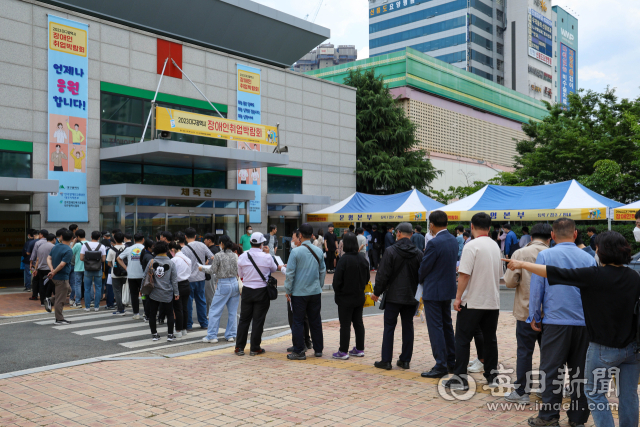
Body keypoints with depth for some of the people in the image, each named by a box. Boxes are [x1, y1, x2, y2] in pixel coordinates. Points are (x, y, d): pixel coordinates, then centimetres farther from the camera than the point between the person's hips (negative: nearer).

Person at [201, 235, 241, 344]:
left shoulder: (219, 255, -10)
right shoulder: (235, 256, 4)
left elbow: (213, 270, -5)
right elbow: (238, 271, 8)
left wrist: (203, 268, 12)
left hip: (223, 285, -5)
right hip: (235, 283, 5)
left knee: (214, 311, 4)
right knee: (232, 312, 10)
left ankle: (211, 336, 5)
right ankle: (231, 335, 15)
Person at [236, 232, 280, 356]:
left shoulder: (242, 257, -5)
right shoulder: (267, 257, -12)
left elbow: (240, 275, 7)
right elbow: (274, 269, 8)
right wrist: (282, 267, 29)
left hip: (247, 291, 2)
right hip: (262, 291, -2)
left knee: (244, 319, 11)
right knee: (258, 320, 6)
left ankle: (239, 347, 13)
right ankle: (255, 348, 11)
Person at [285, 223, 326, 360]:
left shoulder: (296, 252, -11)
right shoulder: (319, 251, 3)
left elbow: (290, 273, -10)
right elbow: (323, 271, 12)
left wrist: (288, 290, -1)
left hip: (299, 292, -4)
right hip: (315, 292, 5)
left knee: (298, 322, 3)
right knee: (315, 321, 13)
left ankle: (299, 351, 5)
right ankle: (318, 349, 20)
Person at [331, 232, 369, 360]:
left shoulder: (344, 259, -18)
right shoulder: (362, 260, 2)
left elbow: (337, 279, -16)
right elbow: (367, 278, 11)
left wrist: (337, 292, -1)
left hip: (346, 298, -6)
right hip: (359, 297, 6)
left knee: (345, 325, 0)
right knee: (358, 323, 14)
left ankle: (343, 351, 6)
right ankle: (359, 349, 21)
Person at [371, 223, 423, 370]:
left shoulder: (391, 251, -11)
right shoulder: (418, 253, 1)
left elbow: (383, 275, -10)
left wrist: (377, 292, 1)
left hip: (393, 296, -4)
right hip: (411, 297, 4)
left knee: (389, 327, 2)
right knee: (408, 327, 11)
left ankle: (386, 360, 4)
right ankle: (405, 360, 15)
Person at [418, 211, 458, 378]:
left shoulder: (434, 243, -20)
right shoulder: (454, 241, 5)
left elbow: (424, 268, -14)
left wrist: (421, 280, 7)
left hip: (433, 291, -8)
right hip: (448, 289, 8)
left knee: (435, 328, -2)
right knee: (447, 325, 18)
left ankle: (441, 366, 0)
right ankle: (451, 362, 26)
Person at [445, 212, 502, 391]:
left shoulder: (472, 246, -13)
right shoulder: (495, 247, 10)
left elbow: (464, 274, -18)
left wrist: (458, 297, -13)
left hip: (473, 302, -7)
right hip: (493, 301, 7)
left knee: (462, 339, -1)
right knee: (490, 339, 15)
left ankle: (460, 378, -1)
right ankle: (492, 375, 21)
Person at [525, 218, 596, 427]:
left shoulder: (545, 256, -5)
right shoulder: (589, 258, 3)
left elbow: (536, 290, -3)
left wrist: (535, 318, 8)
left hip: (556, 321, -3)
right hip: (584, 323, 3)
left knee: (551, 371, 4)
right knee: (580, 371, 11)